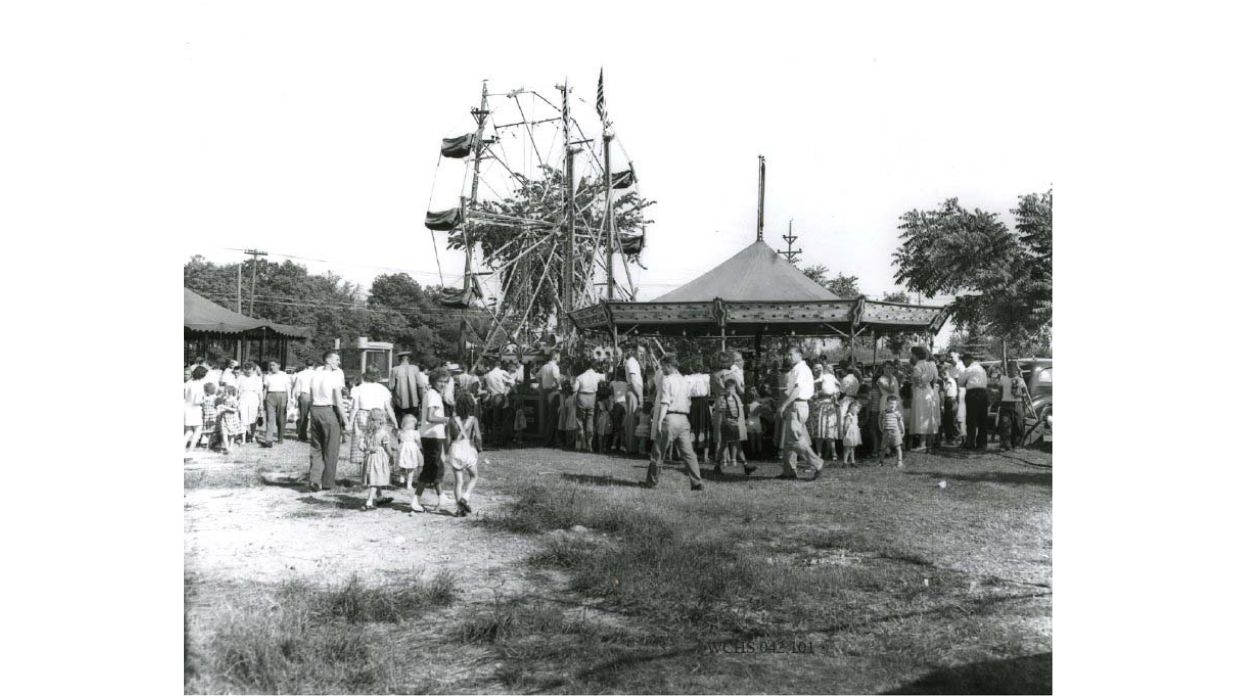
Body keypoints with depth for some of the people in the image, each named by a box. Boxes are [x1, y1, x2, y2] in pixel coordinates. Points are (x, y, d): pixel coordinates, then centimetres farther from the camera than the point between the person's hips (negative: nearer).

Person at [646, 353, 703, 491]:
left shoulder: (667, 380, -4)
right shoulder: (685, 381, 17)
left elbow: (665, 402, -14)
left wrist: (660, 420, -17)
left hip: (670, 417, -6)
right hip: (684, 419, 6)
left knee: (660, 451, 5)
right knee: (689, 452, 4)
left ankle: (652, 481, 14)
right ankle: (697, 483, -3)